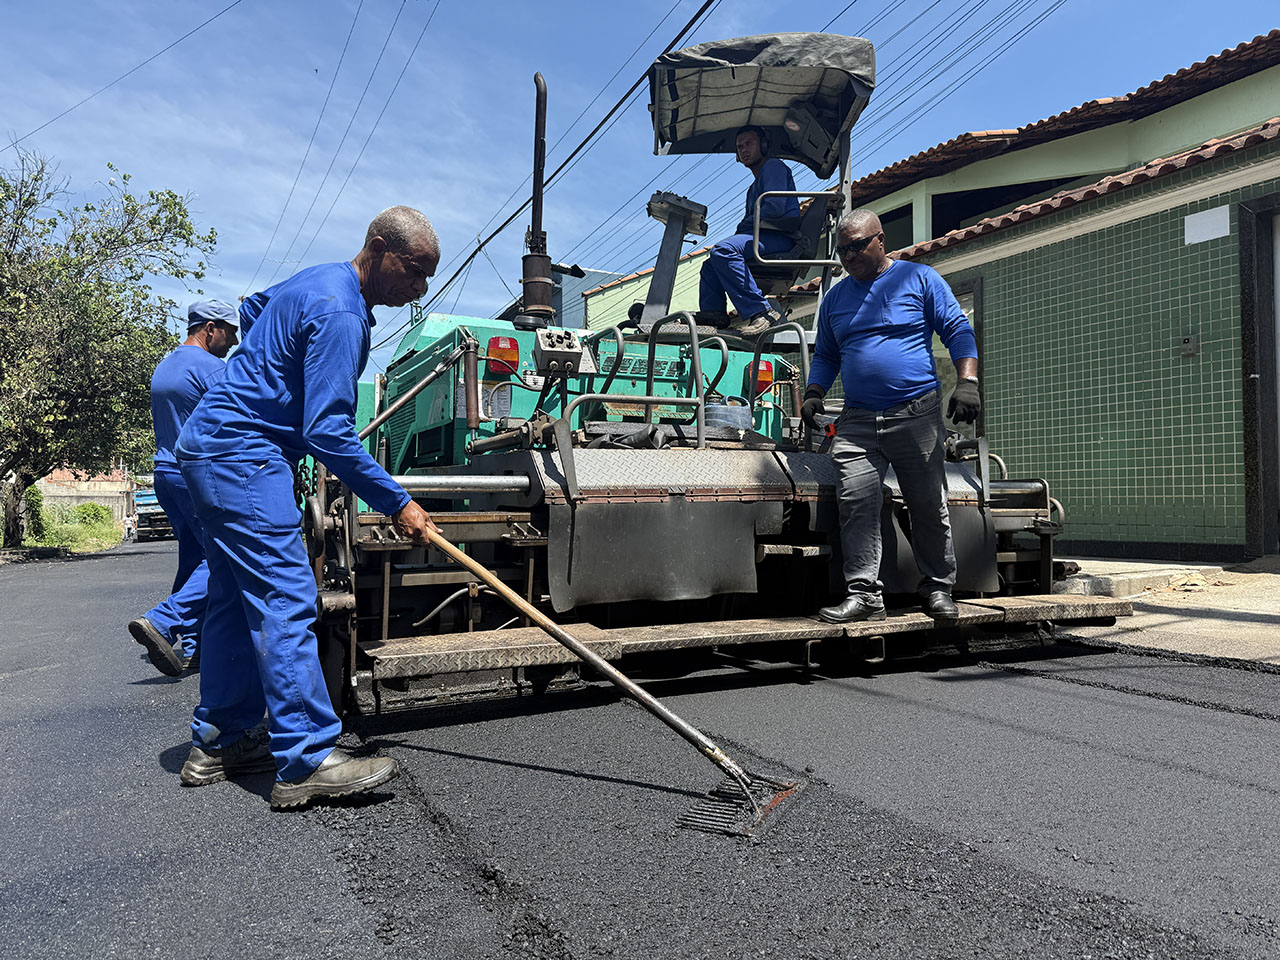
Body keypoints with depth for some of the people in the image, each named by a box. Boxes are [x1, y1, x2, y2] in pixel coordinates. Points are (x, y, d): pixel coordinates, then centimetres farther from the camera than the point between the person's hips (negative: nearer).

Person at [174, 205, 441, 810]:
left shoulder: (320, 281, 14)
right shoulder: (339, 314, -19)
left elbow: (251, 310, 33)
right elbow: (328, 433, -23)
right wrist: (396, 503, -19)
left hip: (211, 449, 11)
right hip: (243, 455, -11)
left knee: (237, 601, 12)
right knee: (284, 600, -14)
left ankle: (216, 745, 20)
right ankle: (308, 761, -13)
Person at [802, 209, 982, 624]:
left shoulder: (919, 278, 6)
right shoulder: (835, 297, 17)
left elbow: (958, 331, 3)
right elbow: (825, 355, 24)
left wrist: (967, 382, -11)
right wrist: (814, 393, 6)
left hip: (917, 415, -3)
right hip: (857, 422, 3)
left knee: (929, 506, 2)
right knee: (856, 503, -10)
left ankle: (938, 589, 17)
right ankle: (863, 593, -6)